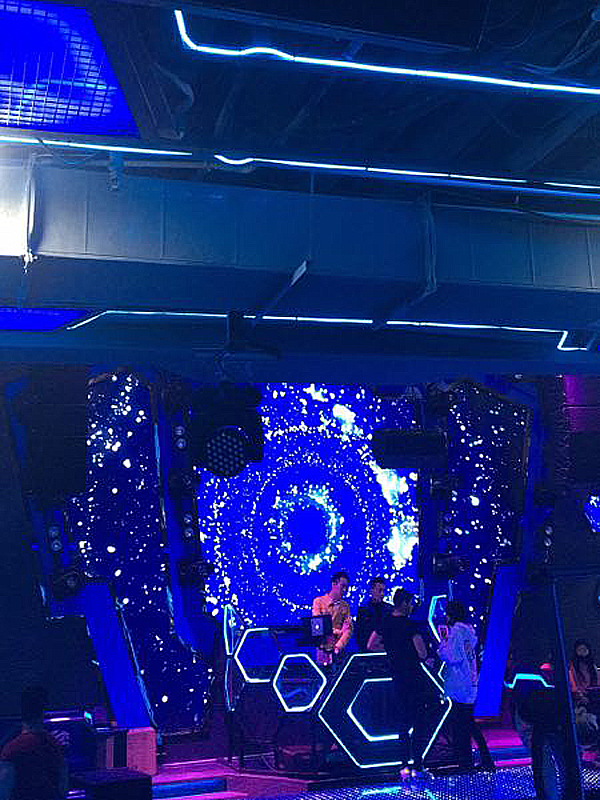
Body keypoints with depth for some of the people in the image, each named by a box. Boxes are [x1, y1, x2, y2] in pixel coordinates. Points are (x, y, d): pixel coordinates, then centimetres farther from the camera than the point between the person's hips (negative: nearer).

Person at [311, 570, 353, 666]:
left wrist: (339, 646, -14)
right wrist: (336, 631, -8)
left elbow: (348, 629, 0)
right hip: (324, 648, -2)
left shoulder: (345, 606, 11)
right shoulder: (319, 601, 4)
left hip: (339, 649, 2)